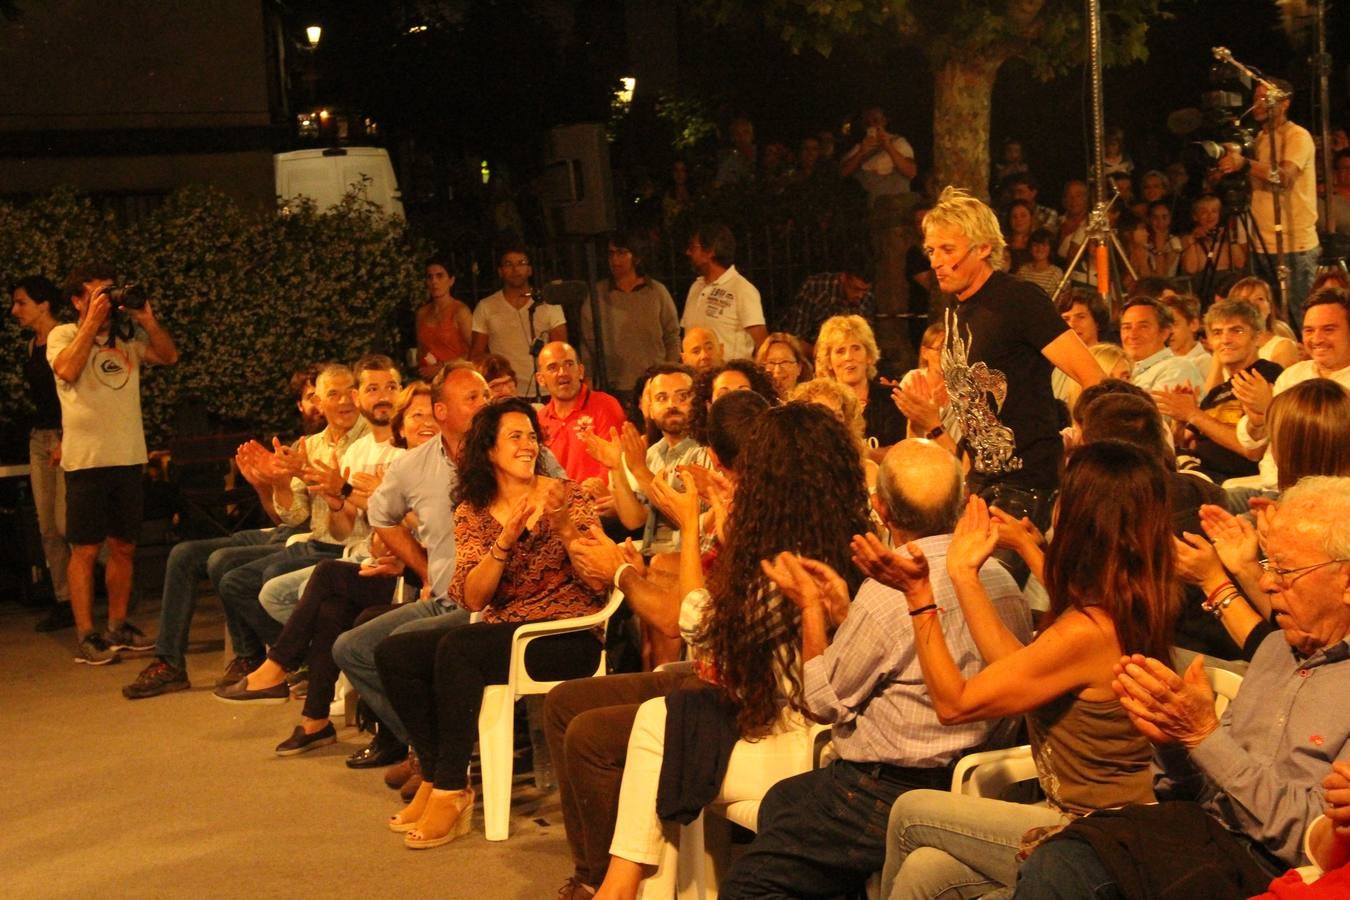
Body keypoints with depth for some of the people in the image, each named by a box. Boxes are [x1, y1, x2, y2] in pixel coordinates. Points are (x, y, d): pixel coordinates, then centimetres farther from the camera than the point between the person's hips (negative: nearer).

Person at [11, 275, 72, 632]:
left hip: (67, 438, -8)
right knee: (48, 528, 5)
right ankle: (64, 601, 9)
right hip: (40, 438, 8)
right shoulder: (33, 346, 15)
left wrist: (66, 442, -20)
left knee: (66, 523, -11)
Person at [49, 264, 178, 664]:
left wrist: (147, 320, -7)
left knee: (123, 547, 11)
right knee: (85, 549, -3)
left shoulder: (128, 335, 13)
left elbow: (169, 356, 4)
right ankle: (85, 636, 1)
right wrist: (92, 321, -16)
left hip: (129, 456, 5)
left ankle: (118, 626, 23)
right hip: (86, 458, -5)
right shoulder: (63, 335, 1)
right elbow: (67, 369, -18)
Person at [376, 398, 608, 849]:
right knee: (393, 653, -12)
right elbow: (472, 598, -4)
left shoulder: (564, 496, -1)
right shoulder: (472, 512, 9)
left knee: (458, 646, -30)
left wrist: (566, 528, -23)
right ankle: (436, 777, -2)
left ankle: (452, 791, -22)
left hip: (569, 637, -5)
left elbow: (600, 582, -8)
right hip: (501, 633, 5)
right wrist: (506, 540, -18)